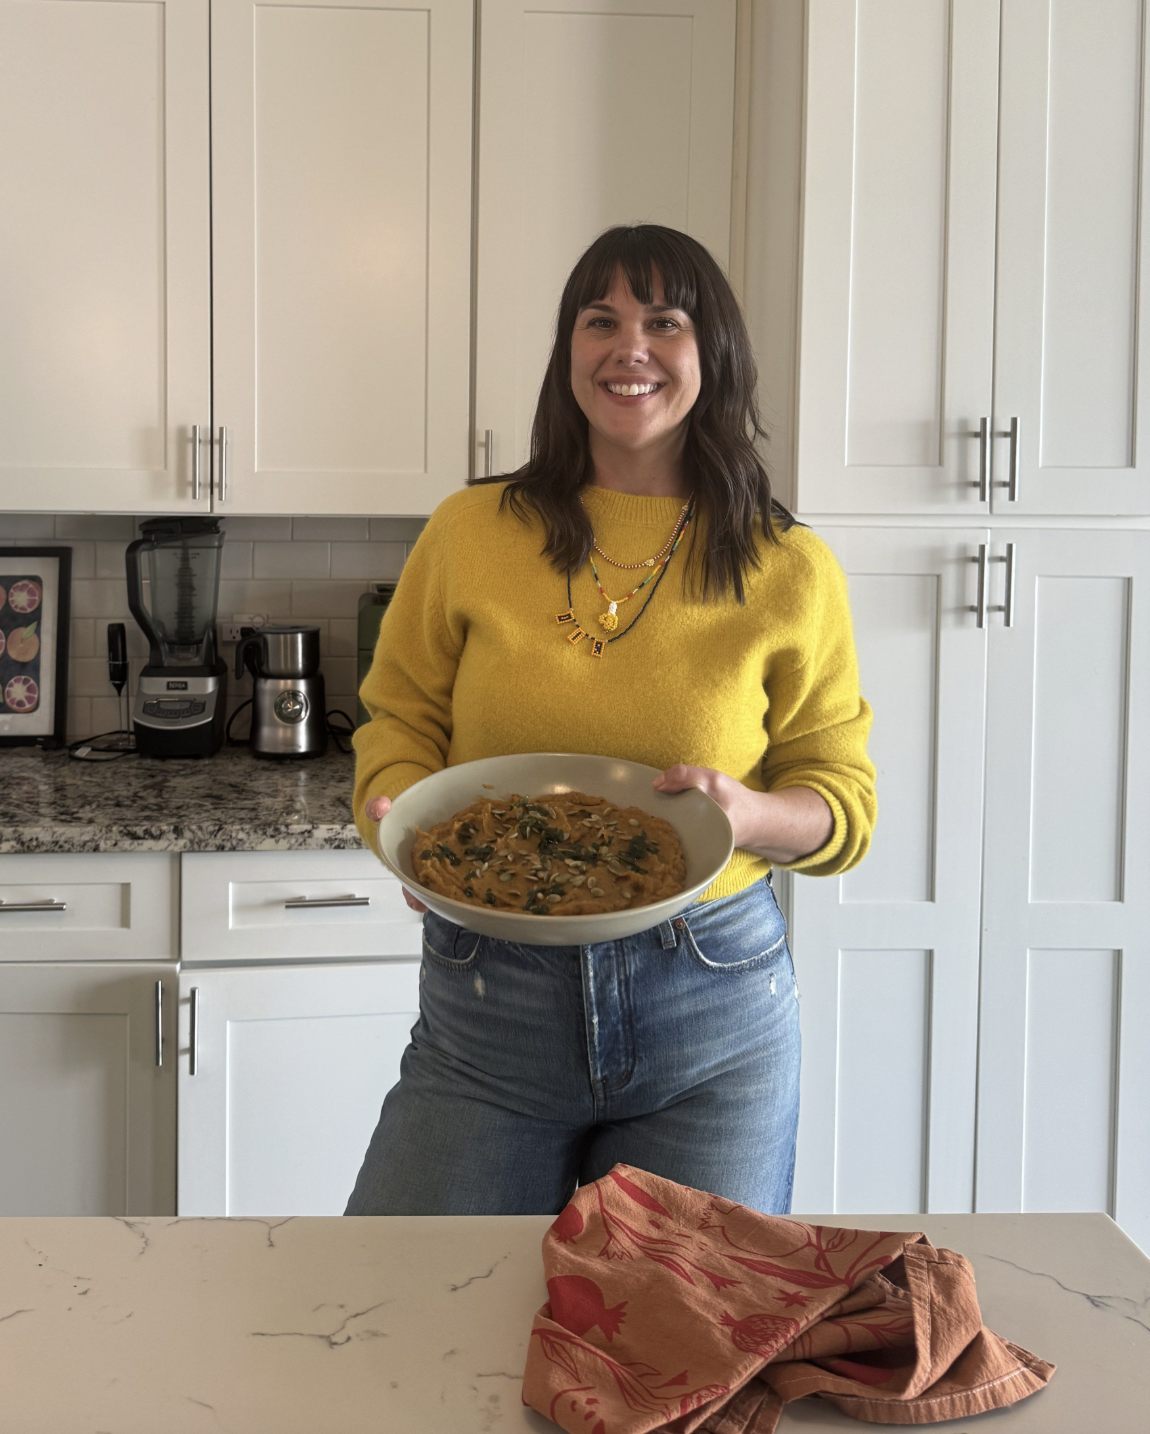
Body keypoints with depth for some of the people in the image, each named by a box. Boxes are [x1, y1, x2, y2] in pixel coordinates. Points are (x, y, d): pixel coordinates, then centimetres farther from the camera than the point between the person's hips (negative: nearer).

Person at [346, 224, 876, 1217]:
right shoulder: (469, 534, 0)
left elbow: (845, 802, 3)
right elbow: (399, 722, 8)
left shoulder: (791, 574, -2)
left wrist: (746, 812, -18)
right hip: (487, 1006, 1)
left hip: (716, 1021, 0)